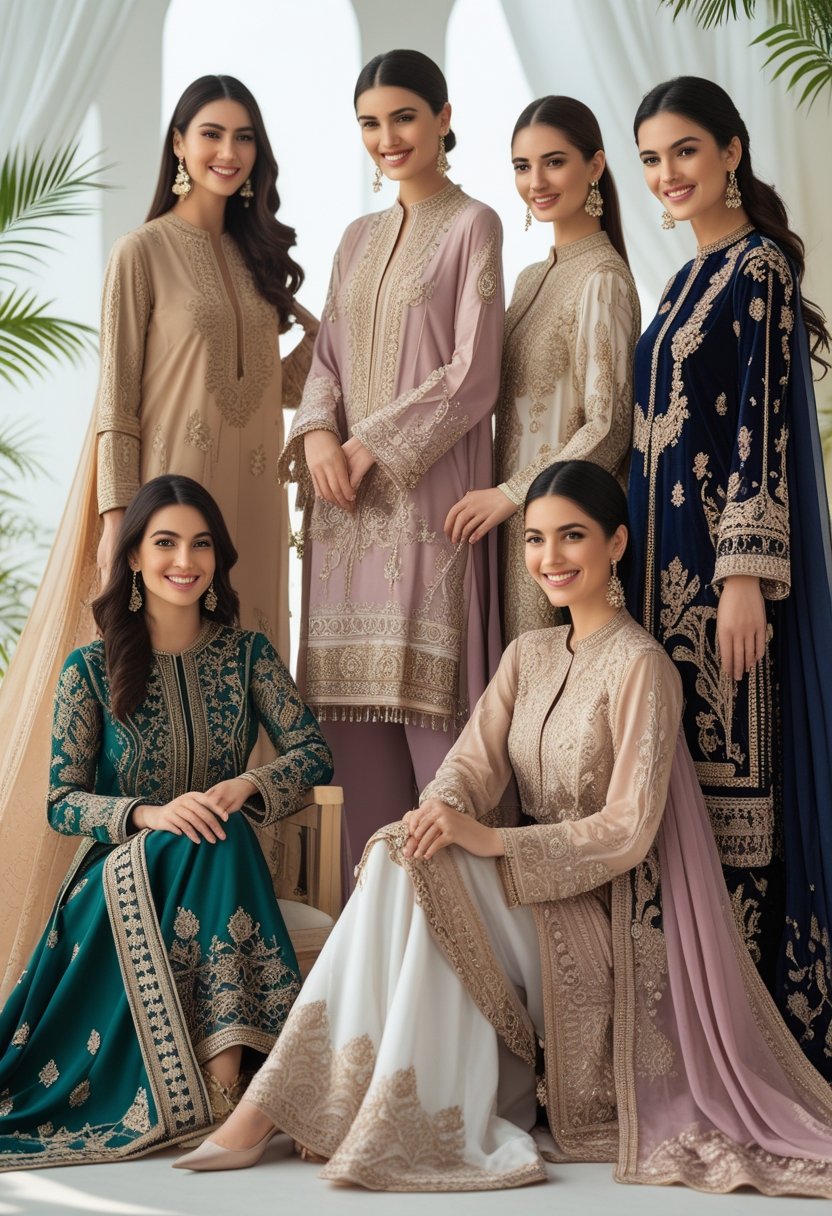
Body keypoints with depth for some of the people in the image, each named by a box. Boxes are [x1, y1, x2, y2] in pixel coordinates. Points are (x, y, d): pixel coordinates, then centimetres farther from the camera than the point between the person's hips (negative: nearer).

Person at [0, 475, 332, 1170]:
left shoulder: (247, 654, 5)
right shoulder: (92, 668, -1)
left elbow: (313, 753, 0)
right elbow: (61, 801, -4)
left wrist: (248, 786, -22)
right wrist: (148, 815, -24)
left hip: (215, 872, 2)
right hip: (117, 873, -2)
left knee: (221, 833, -33)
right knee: (200, 845, -34)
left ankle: (218, 1083, -39)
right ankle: (220, 1081, -38)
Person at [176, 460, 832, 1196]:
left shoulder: (638, 666, -11)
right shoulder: (528, 656, 13)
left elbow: (628, 830, -17)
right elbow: (474, 761, 2)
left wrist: (488, 839, -28)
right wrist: (441, 811, -23)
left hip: (604, 920, -6)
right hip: (540, 904, 7)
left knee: (406, 868, -25)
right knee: (403, 855, -20)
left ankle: (272, 1107, -26)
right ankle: (268, 1108, -21)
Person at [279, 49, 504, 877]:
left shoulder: (470, 225, 0)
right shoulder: (358, 239, 19)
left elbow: (473, 374, -8)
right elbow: (327, 359, 16)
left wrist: (372, 445, -11)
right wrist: (317, 433, -4)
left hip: (427, 491, -6)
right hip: (347, 503, 6)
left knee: (428, 701, -9)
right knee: (355, 710, 4)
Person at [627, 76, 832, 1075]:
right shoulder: (691, 278, 17)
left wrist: (745, 576, -20)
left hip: (725, 559, -9)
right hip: (671, 561, 9)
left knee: (734, 775, -6)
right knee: (686, 772, 10)